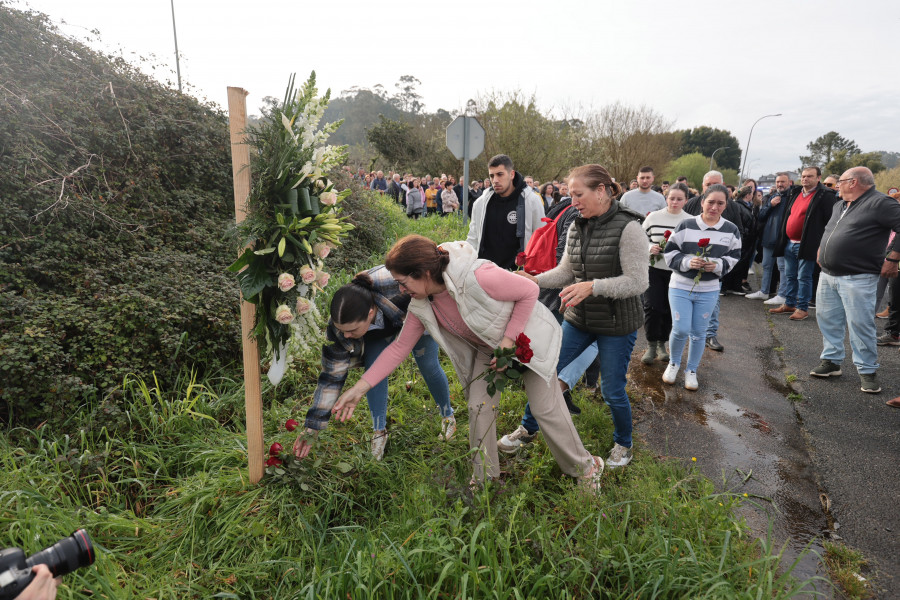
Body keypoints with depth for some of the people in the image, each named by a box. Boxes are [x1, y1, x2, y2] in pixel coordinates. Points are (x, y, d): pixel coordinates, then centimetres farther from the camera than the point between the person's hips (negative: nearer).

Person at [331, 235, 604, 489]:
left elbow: (529, 291, -26)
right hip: (487, 349, 6)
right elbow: (399, 347, -9)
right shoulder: (421, 306, -16)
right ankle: (485, 479, 20)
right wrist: (360, 387, -14)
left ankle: (585, 467, 24)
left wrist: (509, 341, -26)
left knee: (546, 409, 0)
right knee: (479, 408, -2)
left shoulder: (478, 277, -38)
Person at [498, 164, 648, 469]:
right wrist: (536, 280, -9)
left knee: (612, 391, 7)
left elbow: (637, 282, -20)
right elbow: (566, 271, 7)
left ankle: (623, 444, 36)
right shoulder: (577, 226, 3)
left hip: (617, 324, -6)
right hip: (579, 318, 6)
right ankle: (528, 429, 30)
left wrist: (593, 286, -31)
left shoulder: (628, 227, -18)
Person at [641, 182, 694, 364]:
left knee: (669, 310, 8)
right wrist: (650, 247, -12)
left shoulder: (691, 221, 2)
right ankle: (651, 346, 10)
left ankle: (662, 344, 27)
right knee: (652, 307, -7)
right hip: (654, 269, -1)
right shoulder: (653, 217, 1)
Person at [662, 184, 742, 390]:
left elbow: (734, 258, 5)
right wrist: (687, 261, -23)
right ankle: (673, 363, 22)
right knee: (681, 330, -6)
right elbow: (670, 253, -5)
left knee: (698, 333, 9)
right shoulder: (685, 226, -8)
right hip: (680, 286, -2)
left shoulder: (731, 230, -1)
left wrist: (718, 265, -16)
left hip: (708, 291, 2)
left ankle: (691, 371, 28)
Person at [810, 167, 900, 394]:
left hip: (857, 278, -8)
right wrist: (822, 250, 21)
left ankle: (867, 371, 7)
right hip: (828, 274, 8)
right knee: (827, 319, 12)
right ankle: (831, 361, 24)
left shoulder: (880, 203, -10)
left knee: (860, 324, -5)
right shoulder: (840, 206, 16)